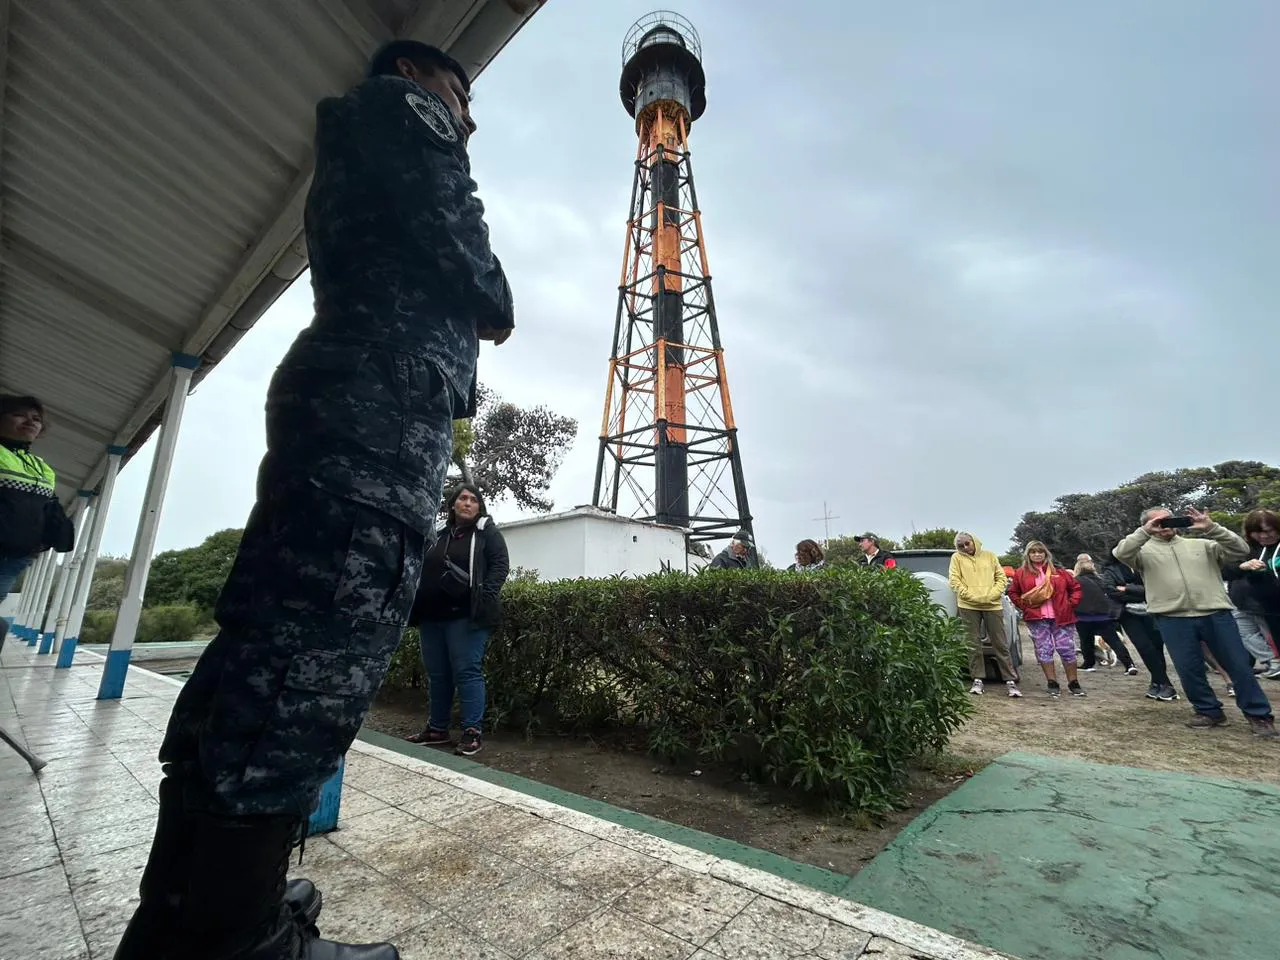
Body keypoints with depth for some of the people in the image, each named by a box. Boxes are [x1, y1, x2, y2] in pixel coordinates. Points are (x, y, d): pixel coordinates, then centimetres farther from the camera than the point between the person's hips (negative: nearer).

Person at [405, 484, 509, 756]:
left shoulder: (488, 532, 2)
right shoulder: (440, 534, 19)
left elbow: (500, 564, -6)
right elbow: (425, 570, 24)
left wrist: (485, 595, -19)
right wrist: (419, 606, 14)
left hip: (466, 616, -6)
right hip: (432, 615, 6)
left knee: (467, 672, -5)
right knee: (436, 674, 13)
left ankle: (472, 733, 2)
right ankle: (437, 729, 26)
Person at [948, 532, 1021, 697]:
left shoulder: (989, 555, 13)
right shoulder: (957, 558, 8)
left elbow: (1001, 577, 11)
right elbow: (954, 581, 1)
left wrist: (992, 595, -5)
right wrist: (971, 596, -11)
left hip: (993, 605, 1)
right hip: (968, 606, -1)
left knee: (1001, 644, 4)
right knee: (973, 644, 3)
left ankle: (1010, 681, 10)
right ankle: (978, 680, 10)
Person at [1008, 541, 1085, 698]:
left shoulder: (1059, 572, 7)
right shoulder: (1021, 573, 5)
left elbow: (1076, 587, 11)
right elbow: (1013, 592, 12)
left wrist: (1070, 604, 0)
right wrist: (1024, 606, 1)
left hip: (1061, 617, 0)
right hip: (1037, 620, 0)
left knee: (1066, 649, 2)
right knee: (1044, 650, 2)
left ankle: (1074, 683, 16)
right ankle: (1052, 684, 10)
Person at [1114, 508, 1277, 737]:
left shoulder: (1201, 544, 13)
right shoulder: (1145, 550, 5)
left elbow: (1241, 551, 5)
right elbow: (1121, 554, -14)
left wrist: (1212, 528, -7)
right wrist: (1145, 532, -17)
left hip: (1216, 614, 2)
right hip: (1173, 619, -2)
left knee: (1239, 666, 7)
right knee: (1189, 669, 4)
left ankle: (1259, 715, 22)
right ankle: (1209, 711, 21)